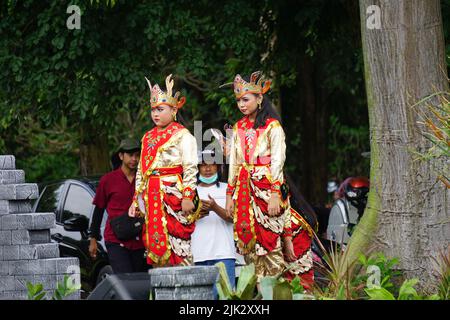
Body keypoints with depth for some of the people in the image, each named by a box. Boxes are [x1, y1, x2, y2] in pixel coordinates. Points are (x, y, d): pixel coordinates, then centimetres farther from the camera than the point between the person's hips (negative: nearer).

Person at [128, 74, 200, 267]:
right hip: (151, 198, 6)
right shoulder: (148, 138, 20)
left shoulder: (182, 135, 0)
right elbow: (141, 172, 21)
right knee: (154, 243, 1)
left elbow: (190, 168, -7)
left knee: (176, 243, -11)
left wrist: (188, 197, -16)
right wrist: (136, 200, 16)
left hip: (173, 194, -6)